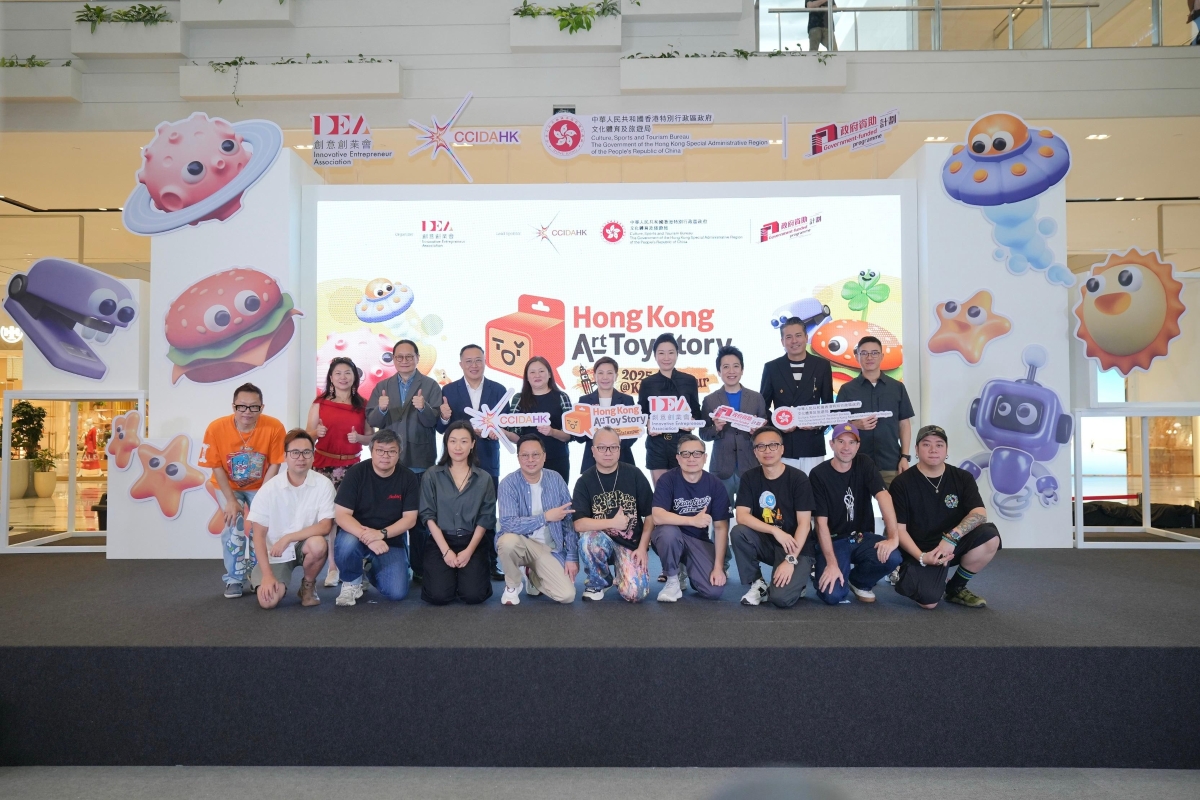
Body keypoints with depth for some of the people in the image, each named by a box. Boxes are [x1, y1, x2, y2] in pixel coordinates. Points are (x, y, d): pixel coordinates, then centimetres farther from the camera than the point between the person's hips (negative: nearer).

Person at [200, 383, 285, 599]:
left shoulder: (274, 427, -27)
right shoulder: (216, 428, -26)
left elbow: (274, 465, -16)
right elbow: (217, 467, -14)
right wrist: (231, 500, -17)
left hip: (260, 487, 0)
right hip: (229, 486, 0)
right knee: (233, 528, -11)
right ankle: (234, 580, 8)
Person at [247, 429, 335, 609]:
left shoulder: (323, 484, -13)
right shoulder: (269, 489, -12)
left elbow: (325, 526, -17)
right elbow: (259, 535, -9)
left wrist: (287, 538, -23)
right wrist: (267, 574, -17)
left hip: (305, 546, 0)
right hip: (275, 554, 1)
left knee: (318, 544, -35)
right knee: (268, 601, -19)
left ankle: (308, 585, -2)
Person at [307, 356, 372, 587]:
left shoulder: (363, 405, 7)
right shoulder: (320, 403, 3)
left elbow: (371, 437, 10)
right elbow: (308, 435, 6)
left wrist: (359, 437, -10)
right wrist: (317, 432, -15)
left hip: (352, 467, 1)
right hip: (324, 466, -1)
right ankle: (332, 567, 5)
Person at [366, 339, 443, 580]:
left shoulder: (430, 386, 1)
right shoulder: (382, 386, 11)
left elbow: (434, 421, -9)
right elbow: (372, 422, 2)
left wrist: (423, 408, -29)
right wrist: (381, 409, -19)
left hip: (420, 462, -3)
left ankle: (419, 567, 11)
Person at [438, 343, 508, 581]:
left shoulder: (498, 389, 3)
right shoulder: (449, 390, 2)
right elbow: (441, 428, 0)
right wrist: (444, 417, -22)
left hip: (488, 461, 1)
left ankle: (489, 564, 13)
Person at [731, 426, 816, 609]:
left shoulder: (798, 478, -12)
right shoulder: (749, 477, -3)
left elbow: (804, 523, -15)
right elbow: (741, 516, -13)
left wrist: (790, 560, -23)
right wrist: (775, 530, -26)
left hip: (796, 547, -3)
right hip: (765, 543, 4)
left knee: (781, 598, -25)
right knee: (738, 532, -27)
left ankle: (797, 581, 12)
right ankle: (757, 584, -5)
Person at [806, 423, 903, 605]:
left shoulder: (864, 464, -3)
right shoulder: (818, 474, -11)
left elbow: (883, 496, -19)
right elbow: (821, 522, -14)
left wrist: (893, 537, -35)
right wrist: (832, 563, -23)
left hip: (863, 537, 3)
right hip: (833, 541, -3)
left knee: (892, 557, -28)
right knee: (833, 595, -25)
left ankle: (859, 581, 5)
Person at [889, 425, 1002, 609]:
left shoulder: (962, 478, 0)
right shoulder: (902, 483, -8)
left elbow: (979, 514, -13)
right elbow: (899, 528, -9)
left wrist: (952, 537, -29)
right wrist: (922, 557, -22)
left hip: (953, 545, 4)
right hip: (919, 552, -4)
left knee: (990, 536, -25)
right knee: (928, 601, -27)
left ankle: (956, 587, -1)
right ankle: (906, 574, 11)